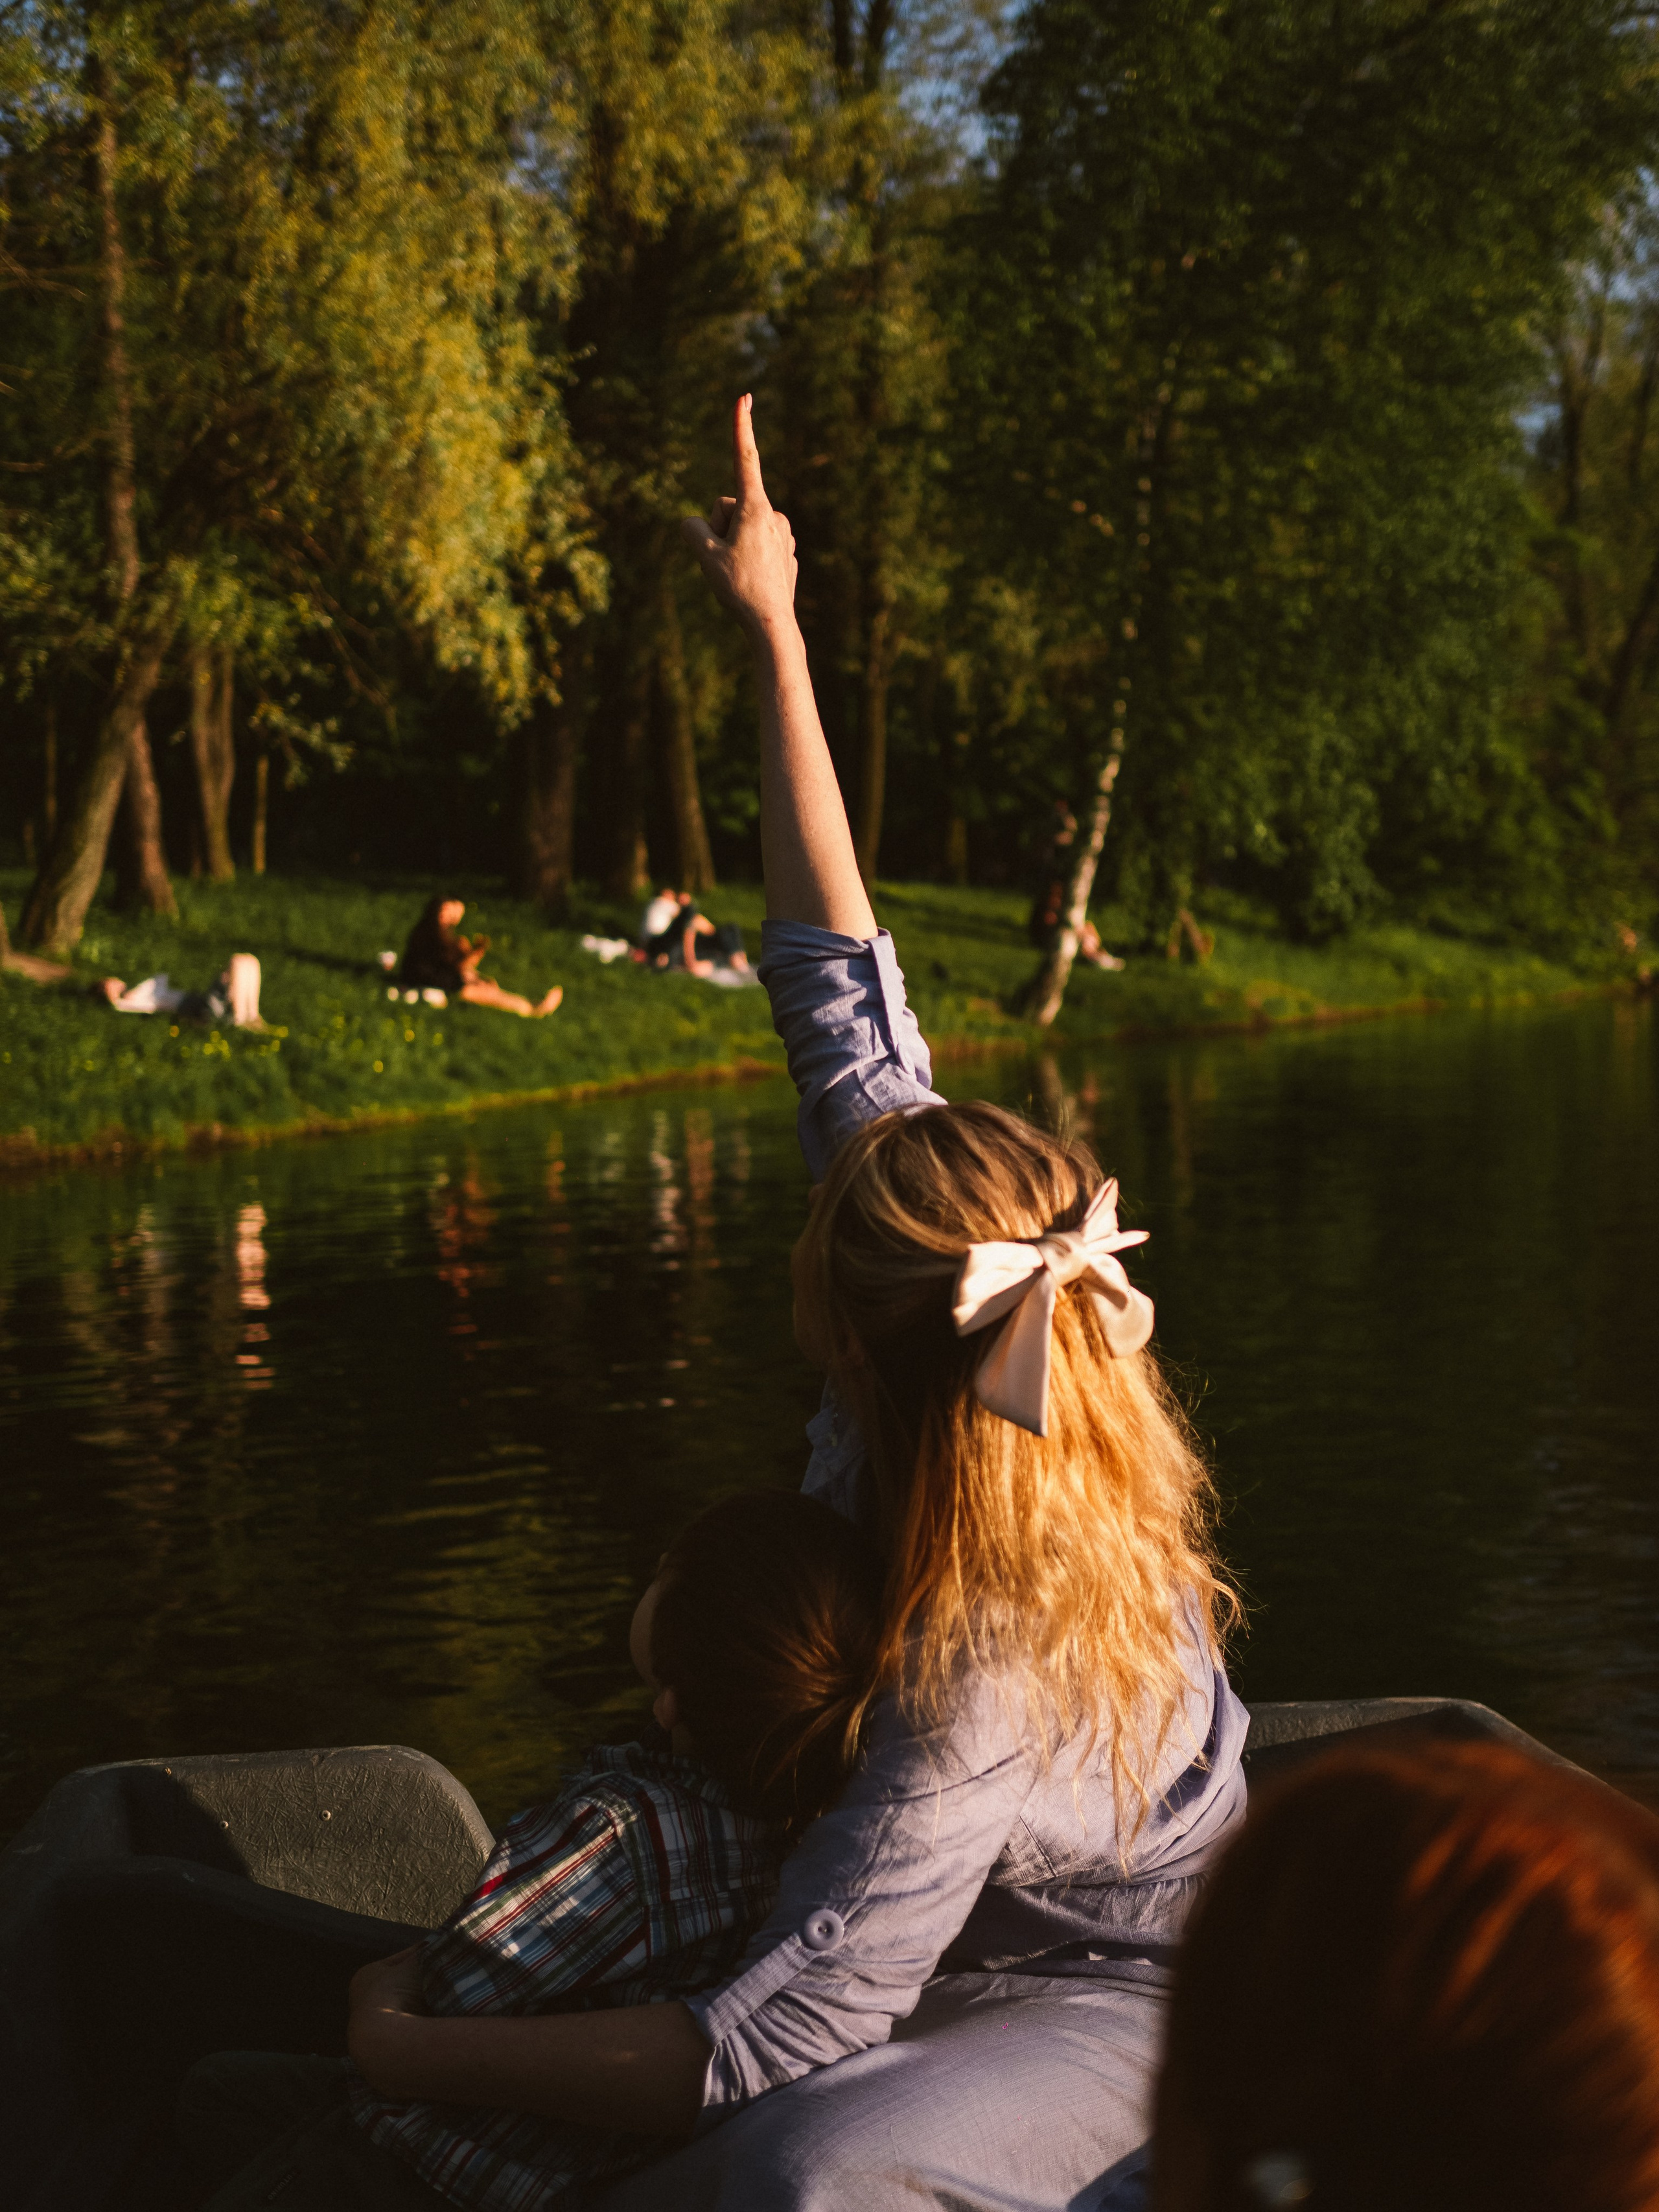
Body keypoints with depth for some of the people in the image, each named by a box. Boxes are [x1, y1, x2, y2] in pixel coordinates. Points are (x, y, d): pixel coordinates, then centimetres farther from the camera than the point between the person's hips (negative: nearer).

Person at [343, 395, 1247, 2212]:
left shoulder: (979, 1684, -37)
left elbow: (785, 2037, -37)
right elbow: (838, 975, -10)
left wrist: (414, 2051, -27)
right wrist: (773, 633, -4)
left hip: (1116, 1998, -8)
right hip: (970, 1946, 9)